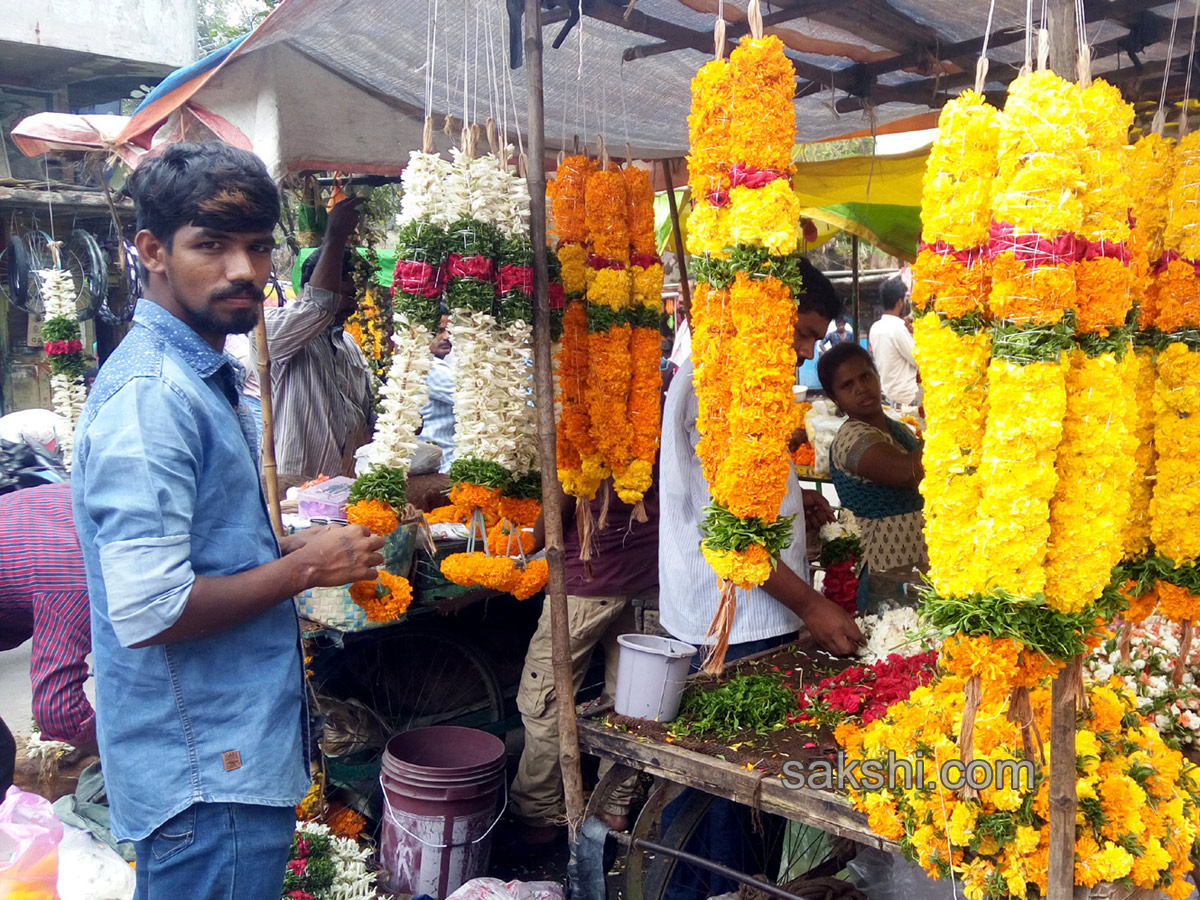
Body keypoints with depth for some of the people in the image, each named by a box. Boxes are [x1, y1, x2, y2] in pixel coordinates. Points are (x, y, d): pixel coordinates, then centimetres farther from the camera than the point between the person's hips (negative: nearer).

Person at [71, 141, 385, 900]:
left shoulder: (205, 376, 10)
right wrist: (305, 568, -17)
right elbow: (148, 611, -28)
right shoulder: (150, 395, -22)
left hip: (239, 747, 10)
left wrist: (293, 546, 5)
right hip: (208, 780, -10)